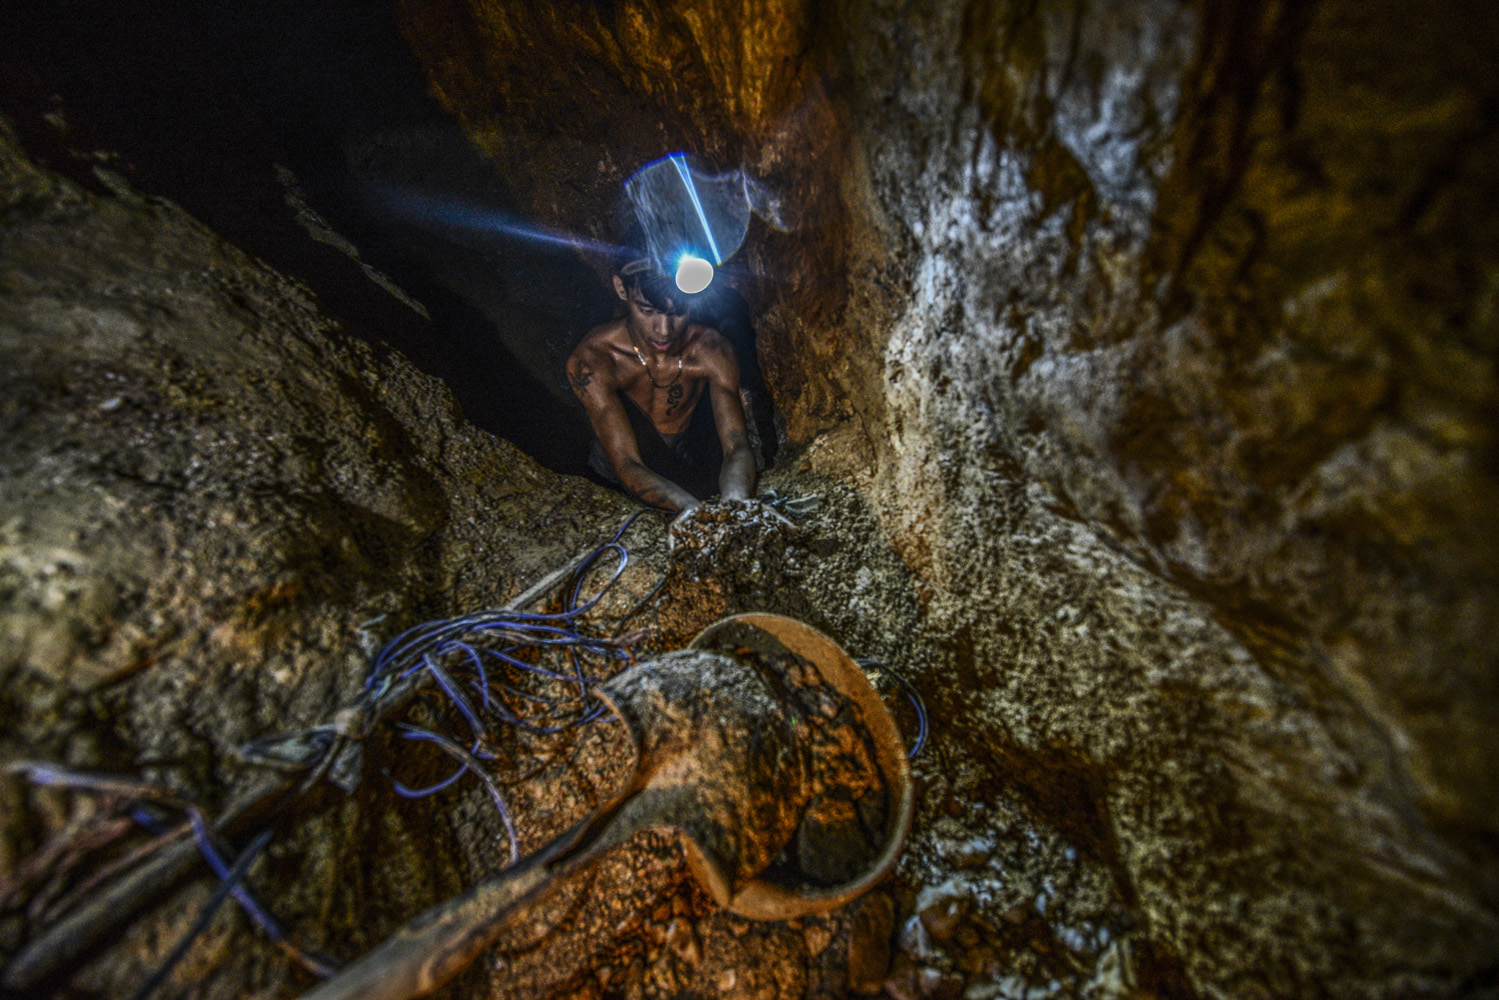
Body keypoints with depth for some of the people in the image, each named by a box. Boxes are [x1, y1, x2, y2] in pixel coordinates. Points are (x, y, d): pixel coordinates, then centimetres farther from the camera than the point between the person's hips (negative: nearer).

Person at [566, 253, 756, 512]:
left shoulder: (711, 350, -21)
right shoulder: (590, 361, -27)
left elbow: (737, 446, -28)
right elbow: (626, 465, -33)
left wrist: (734, 503, -51)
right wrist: (696, 509, -51)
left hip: (692, 459, 1)